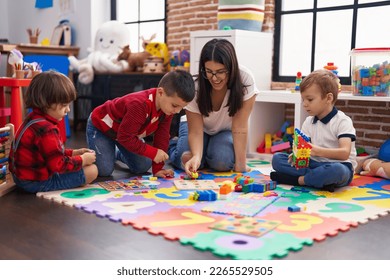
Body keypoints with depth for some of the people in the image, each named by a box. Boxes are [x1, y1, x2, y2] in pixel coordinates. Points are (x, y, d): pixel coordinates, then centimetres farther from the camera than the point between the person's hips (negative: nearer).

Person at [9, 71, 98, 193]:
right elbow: (58, 164, -27)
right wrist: (83, 159, -12)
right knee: (92, 170, -9)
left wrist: (74, 153, 9)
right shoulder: (46, 130, -28)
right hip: (38, 182, -10)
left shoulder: (34, 119, 7)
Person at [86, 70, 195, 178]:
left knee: (143, 167, 2)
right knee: (104, 170, -19)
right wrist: (153, 153, -33)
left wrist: (158, 168, -14)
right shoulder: (140, 105, -42)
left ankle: (117, 153, 28)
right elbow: (125, 137, -37)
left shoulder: (168, 107, -19)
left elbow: (162, 136, -13)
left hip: (127, 132, 7)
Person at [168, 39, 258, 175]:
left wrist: (241, 164, -32)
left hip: (225, 131, 0)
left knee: (222, 162, -29)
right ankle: (173, 144, 10)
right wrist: (196, 156, -47)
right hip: (197, 126, 0)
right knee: (188, 161, -26)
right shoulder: (194, 87, -29)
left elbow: (239, 127, -29)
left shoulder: (245, 79, -32)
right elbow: (195, 131, -28)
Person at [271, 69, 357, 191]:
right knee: (277, 158, -11)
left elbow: (345, 153, -22)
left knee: (336, 170, -44)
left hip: (338, 165, -6)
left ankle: (299, 179, -21)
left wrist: (318, 151, -38)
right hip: (315, 164, 6)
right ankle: (322, 179, -24)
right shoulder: (308, 122, 10)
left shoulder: (342, 121, -10)